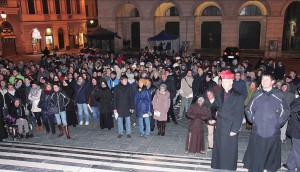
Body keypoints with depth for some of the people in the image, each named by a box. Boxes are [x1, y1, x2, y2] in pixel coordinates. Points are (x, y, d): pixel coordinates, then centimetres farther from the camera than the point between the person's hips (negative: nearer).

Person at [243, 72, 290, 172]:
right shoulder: (256, 95, 3)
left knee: (272, 156, 12)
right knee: (255, 159, 5)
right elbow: (248, 109, 13)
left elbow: (286, 111, 8)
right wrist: (252, 119, 1)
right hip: (257, 131, 1)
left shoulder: (279, 96, -1)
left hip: (273, 133, 0)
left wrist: (279, 122, -1)